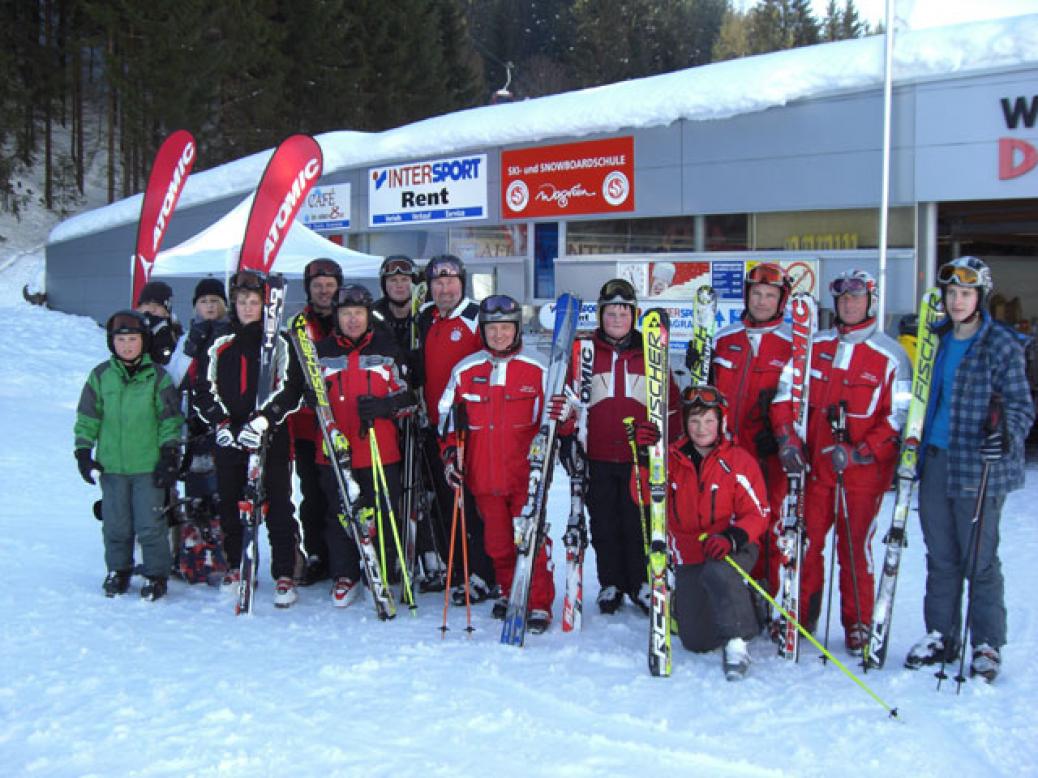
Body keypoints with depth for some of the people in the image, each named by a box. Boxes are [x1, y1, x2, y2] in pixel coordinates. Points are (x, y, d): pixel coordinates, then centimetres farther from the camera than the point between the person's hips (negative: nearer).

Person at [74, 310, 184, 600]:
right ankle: (118, 571, 27)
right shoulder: (100, 376, 5)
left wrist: (169, 455, -2)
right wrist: (83, 451, 5)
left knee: (150, 524, -1)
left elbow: (170, 418, 2)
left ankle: (156, 575, 13)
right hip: (111, 465, 2)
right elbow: (87, 417, 10)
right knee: (116, 525, 10)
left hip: (149, 465, -2)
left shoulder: (157, 376, 0)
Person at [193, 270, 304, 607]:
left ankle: (284, 575, -2)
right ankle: (232, 567, 23)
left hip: (271, 439, -3)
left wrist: (262, 419, -18)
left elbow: (289, 389, -5)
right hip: (228, 439, 3)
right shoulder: (220, 346, 14)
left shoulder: (280, 344, 5)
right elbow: (206, 391, 11)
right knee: (229, 503, 8)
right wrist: (221, 423, -4)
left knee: (278, 506, -5)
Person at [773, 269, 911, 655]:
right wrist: (787, 438, -5)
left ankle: (858, 626, 18)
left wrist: (859, 453, -16)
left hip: (864, 471, -3)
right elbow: (784, 392, 9)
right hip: (814, 465, 3)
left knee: (854, 548, 3)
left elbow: (899, 416, -6)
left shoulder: (890, 355, -3)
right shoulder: (814, 346, 8)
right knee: (806, 542, 7)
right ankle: (802, 616, 23)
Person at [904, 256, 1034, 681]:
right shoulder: (937, 339, 11)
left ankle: (987, 645, 14)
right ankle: (940, 637, 25)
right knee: (940, 558, 13)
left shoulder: (1002, 344, -6)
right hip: (934, 463, 6)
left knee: (979, 560, 1)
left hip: (977, 468, -5)